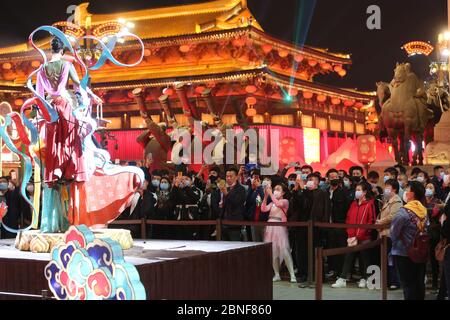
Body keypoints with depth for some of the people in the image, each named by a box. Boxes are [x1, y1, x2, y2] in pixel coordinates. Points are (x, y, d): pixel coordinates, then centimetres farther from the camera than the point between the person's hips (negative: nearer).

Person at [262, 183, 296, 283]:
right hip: (270, 227, 6)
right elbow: (263, 209, 3)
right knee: (272, 252, 5)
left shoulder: (285, 201, 2)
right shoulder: (272, 203, 18)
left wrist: (270, 194, -16)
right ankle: (277, 274, 13)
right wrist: (265, 197, -4)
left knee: (284, 251, -13)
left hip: (280, 227, -6)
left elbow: (278, 204, -19)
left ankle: (292, 274, -11)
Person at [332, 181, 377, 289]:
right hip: (352, 238, 5)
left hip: (364, 238, -5)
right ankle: (342, 280, -1)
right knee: (348, 258, 0)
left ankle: (364, 279, 16)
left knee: (364, 259, 5)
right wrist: (350, 235, -1)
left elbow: (371, 222, -10)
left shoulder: (369, 204, -6)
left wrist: (358, 236, -12)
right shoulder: (354, 204, 13)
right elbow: (348, 219, 13)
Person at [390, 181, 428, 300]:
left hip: (403, 253, -6)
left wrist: (395, 241, 5)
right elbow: (424, 229, 9)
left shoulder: (404, 211, -17)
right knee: (419, 283, 11)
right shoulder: (423, 211, 2)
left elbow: (394, 232, -14)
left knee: (408, 285, 0)